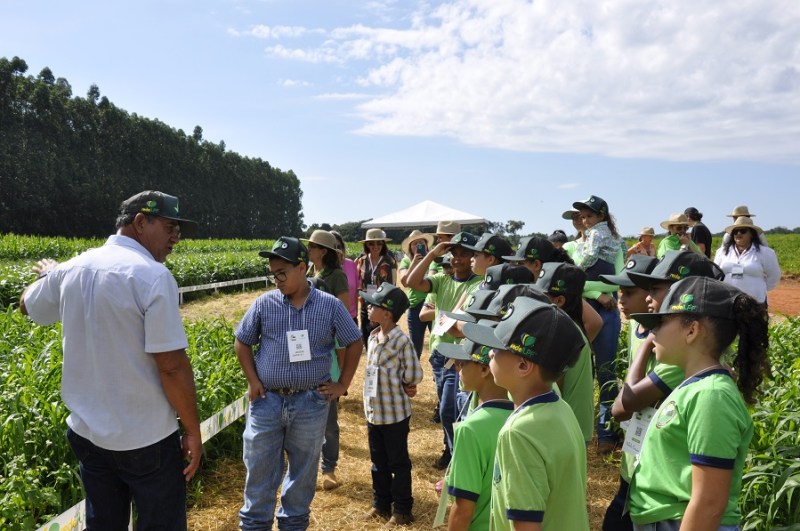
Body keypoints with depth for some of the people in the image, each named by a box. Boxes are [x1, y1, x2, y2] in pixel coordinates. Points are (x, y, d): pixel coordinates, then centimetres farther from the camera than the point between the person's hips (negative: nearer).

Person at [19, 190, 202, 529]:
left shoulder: (71, 269, 0)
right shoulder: (153, 276, -20)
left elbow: (27, 307, 21)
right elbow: (172, 366, -22)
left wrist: (49, 274, 41)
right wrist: (193, 431, -11)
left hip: (85, 432, 7)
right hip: (145, 439, -6)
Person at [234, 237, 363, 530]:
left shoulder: (330, 306, -4)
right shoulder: (264, 304, -2)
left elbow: (355, 344, 5)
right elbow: (242, 342, 9)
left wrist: (342, 385, 2)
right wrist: (253, 381, -1)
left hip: (311, 403, 0)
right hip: (267, 401, 1)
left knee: (303, 471, 15)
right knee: (259, 469, 10)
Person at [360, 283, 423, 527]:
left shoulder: (401, 340, -22)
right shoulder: (372, 337, 3)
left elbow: (413, 375, -19)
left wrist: (401, 388, -3)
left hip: (395, 413, -7)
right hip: (373, 411, 7)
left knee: (398, 463, 9)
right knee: (378, 462, 20)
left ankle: (402, 509, 24)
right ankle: (381, 504, 36)